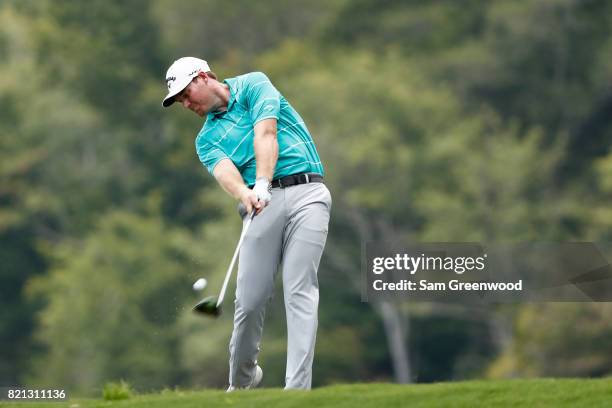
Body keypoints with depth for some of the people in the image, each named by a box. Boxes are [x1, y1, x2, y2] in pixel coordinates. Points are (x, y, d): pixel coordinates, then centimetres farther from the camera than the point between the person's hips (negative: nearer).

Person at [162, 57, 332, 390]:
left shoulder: (253, 85, 8)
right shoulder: (207, 138, 17)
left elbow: (266, 134, -9)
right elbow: (224, 170, -6)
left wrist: (262, 184, -25)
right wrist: (245, 195, -29)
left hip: (307, 193, -4)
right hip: (263, 202, 4)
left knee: (300, 292, -13)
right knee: (250, 297, -3)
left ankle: (298, 388, -18)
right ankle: (241, 381, 19)